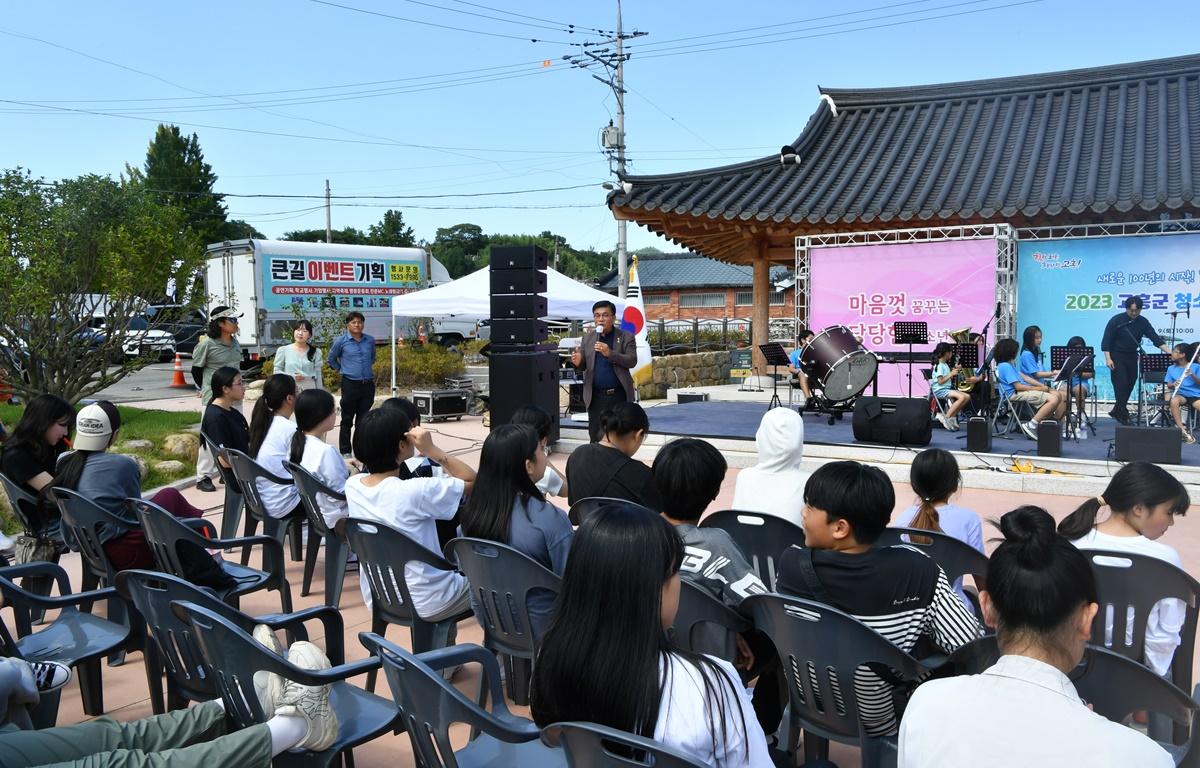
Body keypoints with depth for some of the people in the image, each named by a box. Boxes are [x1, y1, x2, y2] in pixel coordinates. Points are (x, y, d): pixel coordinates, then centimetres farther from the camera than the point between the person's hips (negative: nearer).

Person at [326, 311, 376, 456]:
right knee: (347, 420, 2)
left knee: (363, 419, 9)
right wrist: (342, 370, 12)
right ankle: (345, 451, 8)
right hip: (350, 384, -3)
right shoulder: (341, 341, -3)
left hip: (368, 384, 3)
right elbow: (331, 359, 12)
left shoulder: (370, 340, 6)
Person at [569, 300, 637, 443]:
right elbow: (584, 364, 12)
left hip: (619, 396, -2)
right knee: (596, 437, 3)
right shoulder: (587, 337, 10)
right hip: (595, 397, 2)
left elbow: (632, 361, -10)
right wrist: (578, 362, -13)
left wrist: (610, 354, -24)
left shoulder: (626, 337, 0)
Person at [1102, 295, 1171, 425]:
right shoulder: (1116, 320, -11)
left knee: (1129, 385, 8)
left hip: (1132, 357, 5)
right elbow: (1106, 341, -11)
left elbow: (1155, 338, -6)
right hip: (1117, 356, -5)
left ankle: (1116, 411, 23)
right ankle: (1123, 415, -7)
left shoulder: (1143, 322, 0)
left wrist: (1169, 352, -17)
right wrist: (1108, 359, -19)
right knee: (1121, 385, -11)